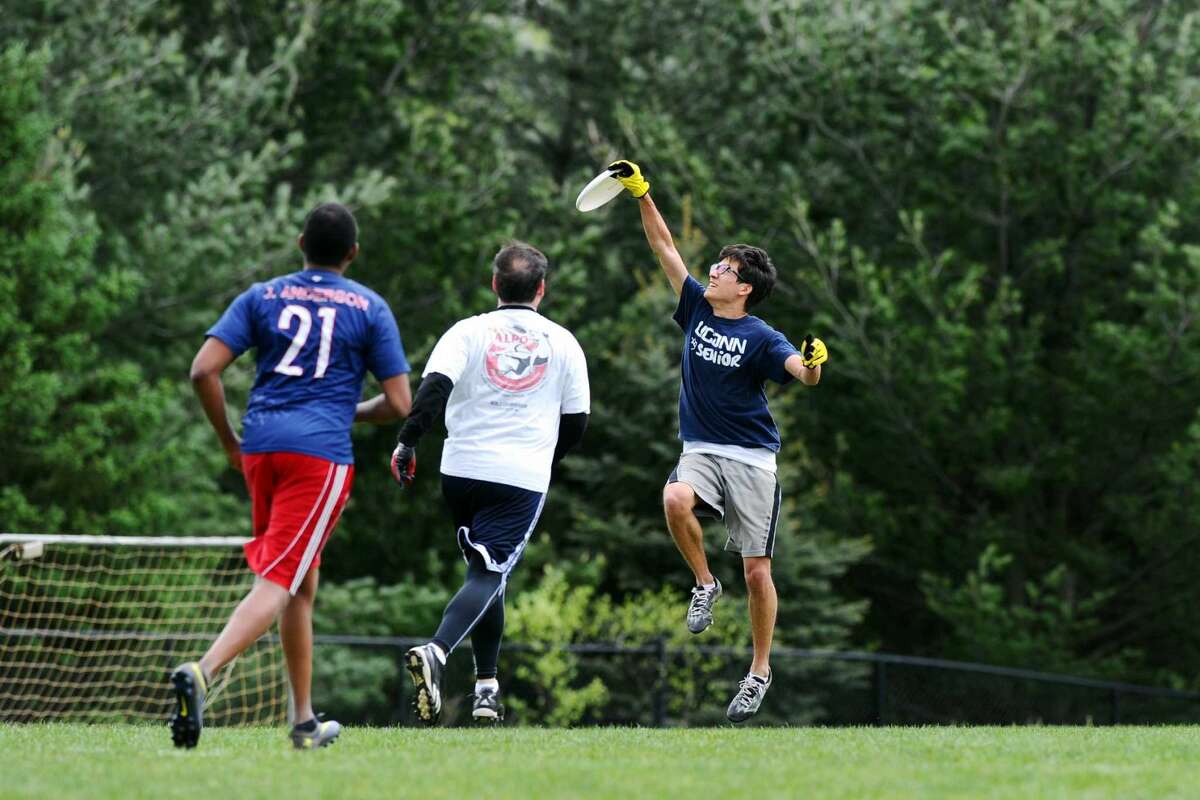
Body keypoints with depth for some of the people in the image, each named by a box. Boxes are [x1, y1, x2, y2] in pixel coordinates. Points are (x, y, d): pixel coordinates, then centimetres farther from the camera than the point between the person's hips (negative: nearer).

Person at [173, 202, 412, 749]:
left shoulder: (262, 297, 10)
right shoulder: (370, 309, 5)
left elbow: (203, 371, 0)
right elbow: (399, 403, 3)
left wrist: (228, 440, 12)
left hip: (260, 447, 4)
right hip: (322, 454, -4)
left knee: (303, 583, 18)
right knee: (278, 585, -11)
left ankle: (305, 720, 22)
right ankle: (202, 672, -35)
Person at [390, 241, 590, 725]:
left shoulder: (468, 331, 3)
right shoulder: (562, 342, 6)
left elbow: (435, 386, -14)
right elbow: (576, 422, 11)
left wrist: (407, 442, -15)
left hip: (463, 470, 2)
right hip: (524, 477, -2)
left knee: (487, 574, 19)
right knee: (488, 576, -8)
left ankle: (487, 687, 20)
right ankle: (436, 653, -35)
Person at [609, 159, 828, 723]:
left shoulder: (761, 338, -8)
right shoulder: (696, 307, 6)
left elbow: (802, 373, -24)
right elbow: (664, 246, 7)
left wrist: (813, 361, -46)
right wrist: (641, 194, 2)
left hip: (752, 459, -3)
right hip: (700, 450, 3)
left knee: (757, 571, -3)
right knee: (675, 500, -32)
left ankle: (760, 671, 11)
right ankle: (705, 584, -7)